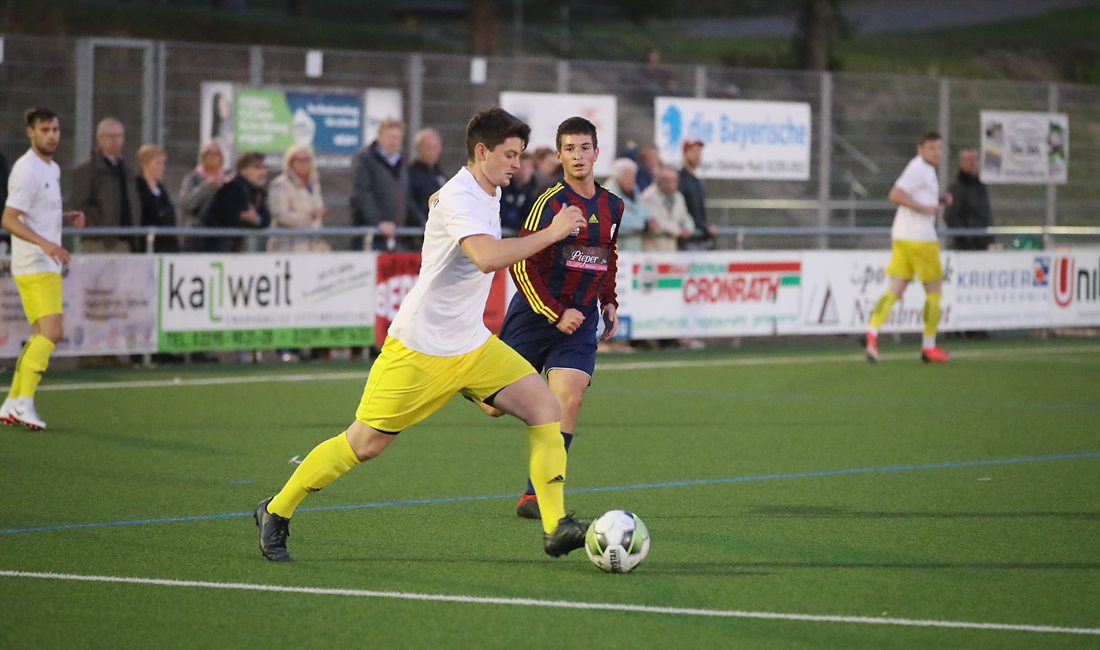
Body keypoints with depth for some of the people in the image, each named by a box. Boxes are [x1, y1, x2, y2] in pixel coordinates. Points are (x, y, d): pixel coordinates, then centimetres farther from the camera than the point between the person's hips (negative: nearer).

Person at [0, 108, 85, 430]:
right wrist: (45, 243, -30)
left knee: (42, 335, 10)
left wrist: (69, 218, 7)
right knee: (51, 332, -17)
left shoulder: (53, 168, 15)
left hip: (47, 265, 10)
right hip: (34, 266, -10)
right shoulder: (27, 170, -15)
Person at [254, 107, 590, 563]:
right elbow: (488, 257, -40)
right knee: (365, 444, 0)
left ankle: (556, 527, -10)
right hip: (419, 349, -8)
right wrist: (550, 234, -32)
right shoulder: (459, 198, -22)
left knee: (545, 407, -8)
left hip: (472, 345, 8)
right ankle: (276, 512, 19)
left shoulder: (488, 191, 8)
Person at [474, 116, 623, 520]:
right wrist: (556, 314, -16)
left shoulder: (612, 207, 8)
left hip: (580, 320, 4)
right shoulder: (551, 202, -12)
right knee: (496, 406, 1)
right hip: (535, 314, -4)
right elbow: (522, 264, -13)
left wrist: (609, 302, 15)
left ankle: (534, 497, -9)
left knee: (568, 400, -15)